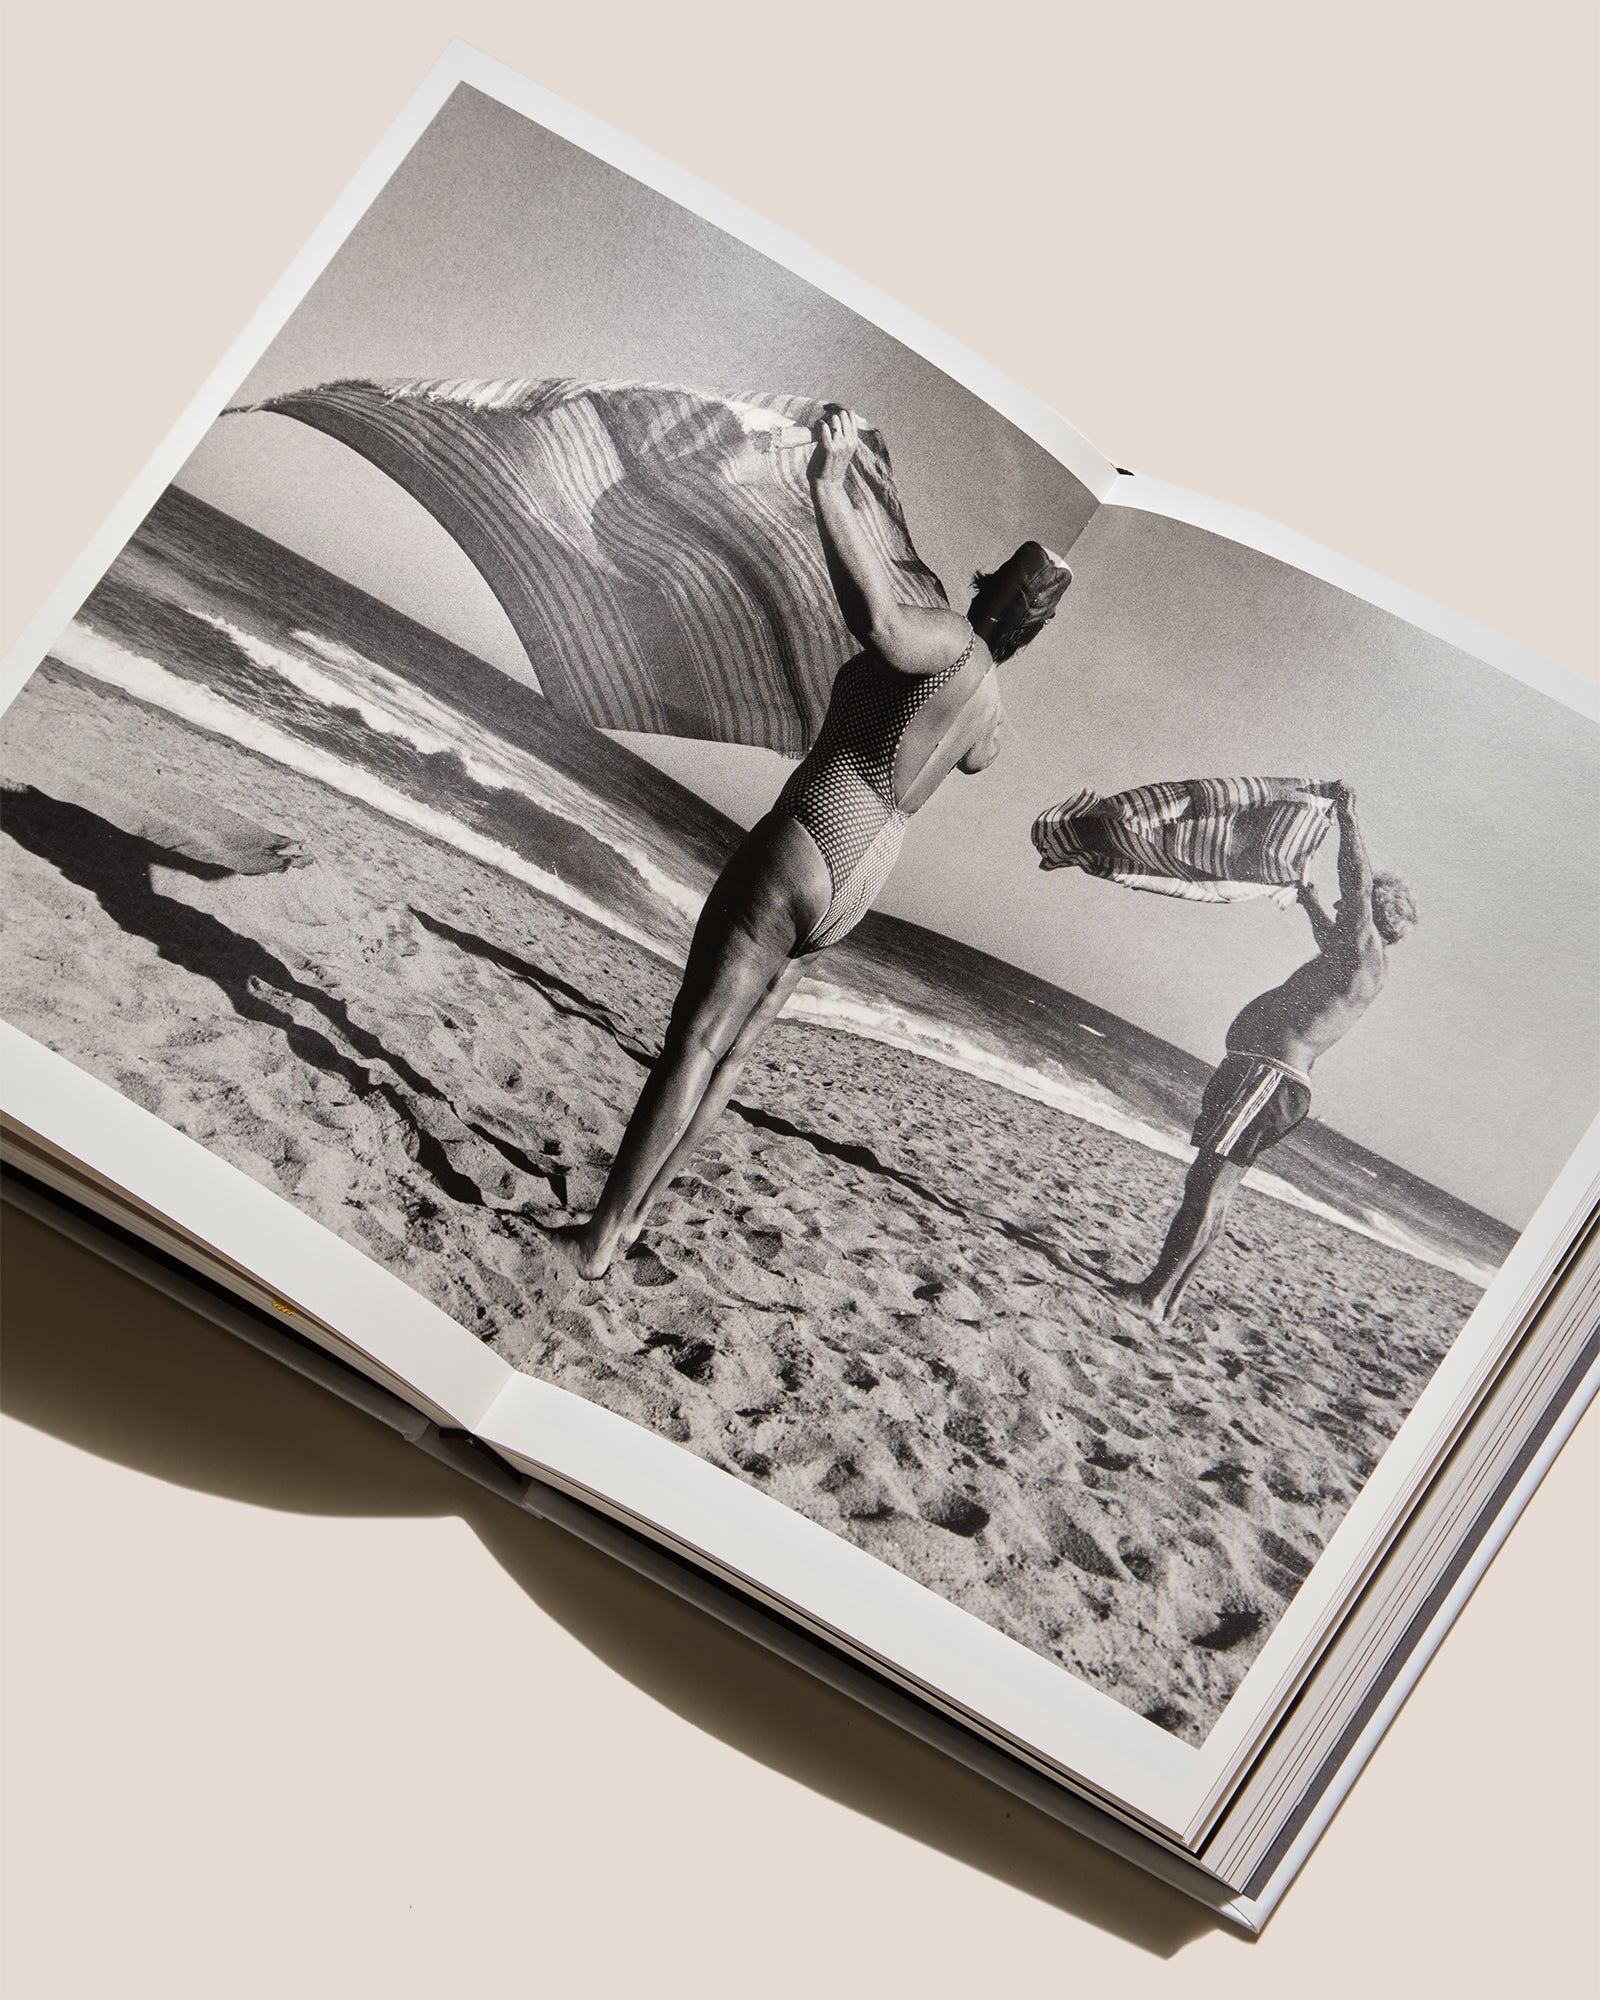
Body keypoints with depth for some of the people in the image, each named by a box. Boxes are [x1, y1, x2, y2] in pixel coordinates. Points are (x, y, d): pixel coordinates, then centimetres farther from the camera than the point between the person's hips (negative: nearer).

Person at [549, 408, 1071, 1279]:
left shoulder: (953, 641, -12)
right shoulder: (991, 707, 15)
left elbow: (880, 623, -38)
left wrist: (831, 491, -36)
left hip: (801, 853, -8)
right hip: (853, 886, 8)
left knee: (692, 1044, -6)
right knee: (728, 1051, 15)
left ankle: (599, 1237, -4)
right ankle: (632, 1216, 21)